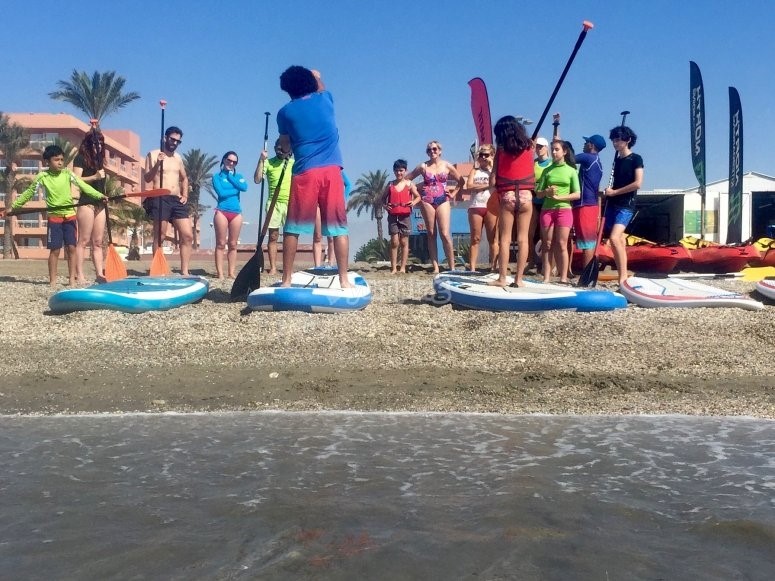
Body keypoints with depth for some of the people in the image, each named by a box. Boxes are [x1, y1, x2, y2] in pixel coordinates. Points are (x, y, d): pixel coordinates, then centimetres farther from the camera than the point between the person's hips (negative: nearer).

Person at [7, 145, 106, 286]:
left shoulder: (67, 174, -1)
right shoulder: (42, 177, -4)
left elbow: (83, 186, -8)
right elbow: (29, 192, 7)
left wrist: (98, 195, -21)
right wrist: (14, 205, 8)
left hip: (70, 215, 1)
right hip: (54, 217, -1)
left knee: (72, 247, 0)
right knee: (55, 249, -1)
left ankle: (72, 279, 7)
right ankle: (52, 281, 7)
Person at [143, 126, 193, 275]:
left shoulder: (178, 158, 17)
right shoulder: (153, 155, 1)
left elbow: (184, 178, 29)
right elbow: (147, 179, -8)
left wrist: (185, 195, 13)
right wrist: (157, 164, -23)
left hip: (177, 201, 6)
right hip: (160, 200, -6)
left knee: (188, 236, -2)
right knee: (158, 237, -4)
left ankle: (184, 272, 1)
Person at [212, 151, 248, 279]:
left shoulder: (238, 176, 14)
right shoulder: (217, 176, 4)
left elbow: (244, 187, -7)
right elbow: (221, 193, -12)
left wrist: (230, 176, -2)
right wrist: (236, 189, -4)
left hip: (236, 213, 4)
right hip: (222, 212, -3)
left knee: (233, 245, 5)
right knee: (221, 244, -3)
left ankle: (232, 272, 7)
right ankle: (220, 273, -4)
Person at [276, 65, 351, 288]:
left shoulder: (285, 112, 7)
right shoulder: (325, 99, 13)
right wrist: (316, 76, 54)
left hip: (305, 172, -1)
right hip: (331, 171, 2)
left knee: (293, 228, 5)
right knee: (339, 227, 2)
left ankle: (287, 280, 6)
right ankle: (344, 280, -3)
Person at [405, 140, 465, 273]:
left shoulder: (447, 166, 6)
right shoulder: (423, 166, 6)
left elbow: (461, 181, 13)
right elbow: (407, 178, 11)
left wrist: (453, 194, 6)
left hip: (443, 201, -1)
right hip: (427, 201, 1)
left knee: (445, 234, -10)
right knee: (431, 234, 1)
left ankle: (452, 266, -7)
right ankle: (435, 267, 3)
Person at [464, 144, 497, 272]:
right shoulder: (475, 170, 14)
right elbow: (469, 187, -2)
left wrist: (492, 166, -6)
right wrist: (487, 185, -6)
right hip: (475, 207, 2)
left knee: (492, 239, 0)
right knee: (475, 239, 3)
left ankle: (493, 267, 2)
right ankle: (472, 268, 3)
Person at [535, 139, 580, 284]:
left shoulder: (571, 170, 6)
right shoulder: (547, 170, 10)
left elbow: (577, 195, 0)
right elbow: (538, 193, 7)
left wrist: (559, 197, -12)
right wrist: (547, 192, -14)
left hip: (564, 209, -2)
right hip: (547, 209, 2)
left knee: (561, 245, -4)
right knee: (547, 244, 1)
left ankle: (563, 278, -2)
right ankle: (546, 278, 2)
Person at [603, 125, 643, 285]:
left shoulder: (635, 159, -4)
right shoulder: (617, 159, 16)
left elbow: (637, 183, -13)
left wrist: (614, 192, -10)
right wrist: (607, 193, 6)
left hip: (626, 206, -7)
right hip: (612, 204, 7)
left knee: (614, 238, -23)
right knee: (619, 241, 7)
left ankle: (623, 277, -21)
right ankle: (623, 276, 12)